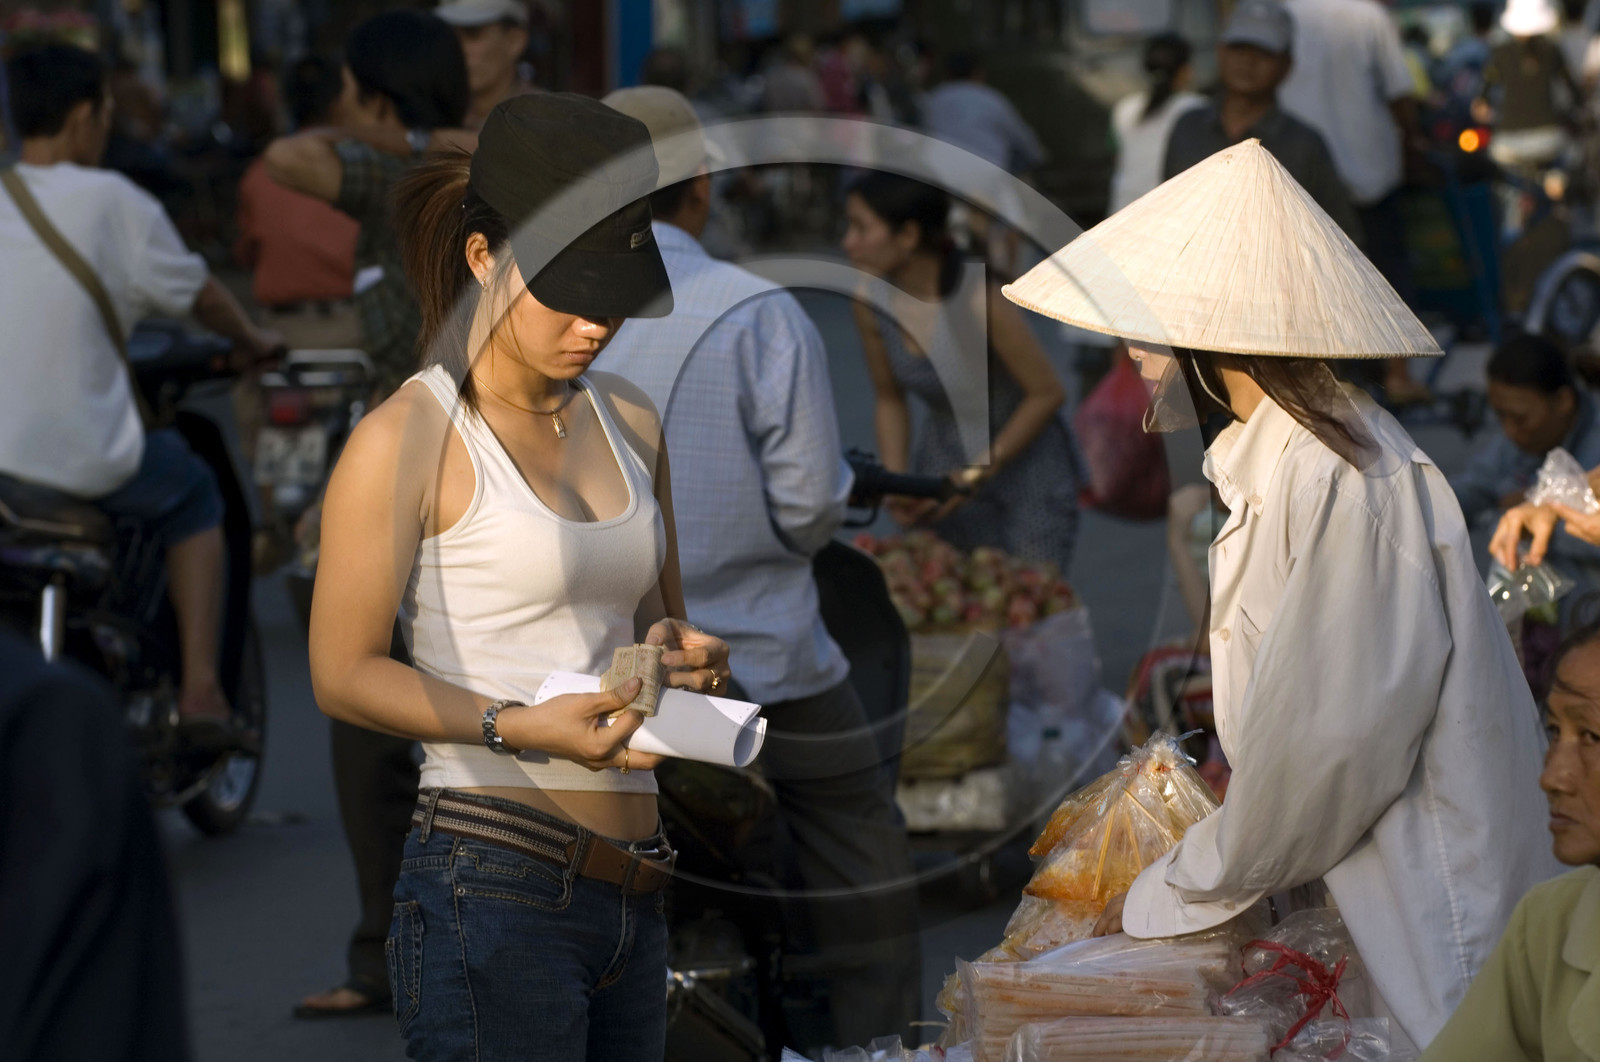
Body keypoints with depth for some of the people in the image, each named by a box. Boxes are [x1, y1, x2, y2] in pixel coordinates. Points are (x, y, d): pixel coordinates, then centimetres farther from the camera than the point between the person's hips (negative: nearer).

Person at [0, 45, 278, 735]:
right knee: (193, 495, 25)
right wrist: (250, 340, 24)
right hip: (83, 459, -4)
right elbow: (197, 294, 4)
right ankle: (200, 687, 14)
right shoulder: (110, 201, -8)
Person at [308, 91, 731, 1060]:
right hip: (494, 890, -7)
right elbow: (343, 673, -8)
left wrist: (683, 655, 4)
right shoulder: (409, 439, -5)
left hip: (629, 897, 7)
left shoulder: (629, 422, 16)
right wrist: (520, 726, -20)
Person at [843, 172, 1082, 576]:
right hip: (946, 458, 5)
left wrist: (976, 475, -16)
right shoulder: (871, 304, -13)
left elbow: (1047, 392, -18)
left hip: (1028, 462, -5)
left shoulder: (979, 300, -29)